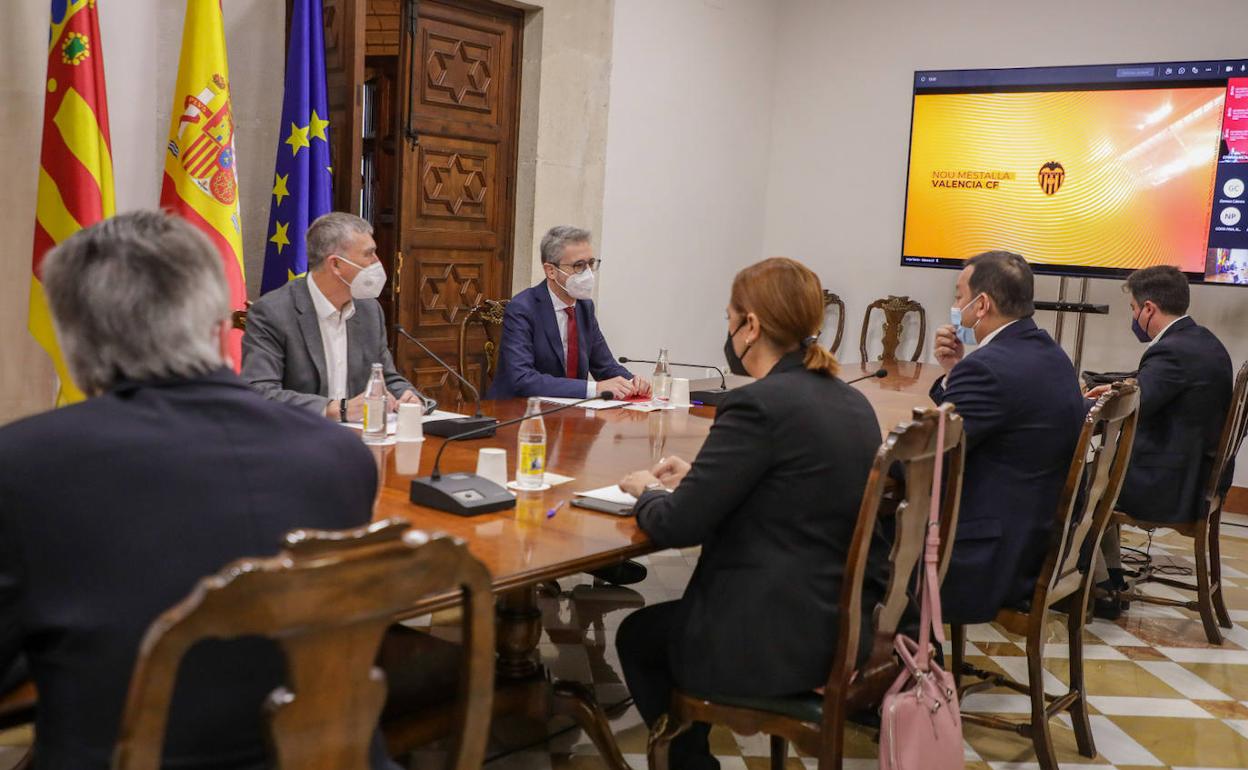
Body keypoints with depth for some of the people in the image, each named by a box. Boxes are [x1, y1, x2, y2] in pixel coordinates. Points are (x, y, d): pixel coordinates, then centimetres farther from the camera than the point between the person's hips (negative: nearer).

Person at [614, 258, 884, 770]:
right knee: (662, 622, 30)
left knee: (637, 636, 21)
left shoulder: (759, 404, -20)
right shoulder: (852, 403, 6)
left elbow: (678, 526, -18)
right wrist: (696, 477, 15)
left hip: (777, 639, -8)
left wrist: (646, 491, 3)